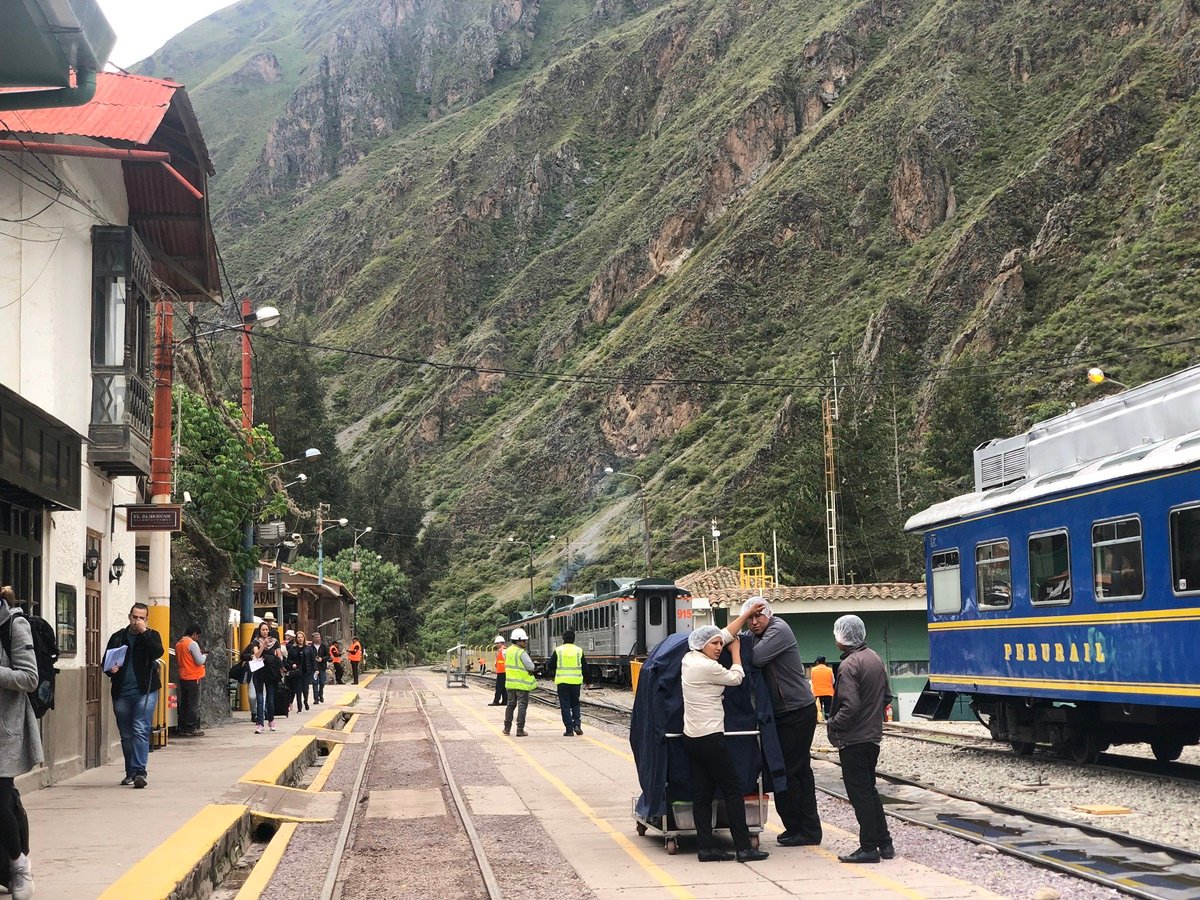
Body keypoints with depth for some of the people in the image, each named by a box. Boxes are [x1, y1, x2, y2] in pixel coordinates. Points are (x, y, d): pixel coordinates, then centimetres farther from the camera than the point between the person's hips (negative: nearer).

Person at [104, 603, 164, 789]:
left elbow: (158, 653, -14)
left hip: (144, 691, -3)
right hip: (121, 693, 3)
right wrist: (110, 669, -7)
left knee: (141, 731, -13)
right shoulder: (118, 637, 12)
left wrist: (144, 632, -15)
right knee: (126, 735, 9)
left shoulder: (151, 635, 6)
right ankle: (130, 773, 20)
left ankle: (139, 771, -16)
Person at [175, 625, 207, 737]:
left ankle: (183, 727, 14)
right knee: (194, 704, -2)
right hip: (193, 677, -8)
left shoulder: (178, 644, 10)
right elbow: (200, 661, -18)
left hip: (182, 677, 8)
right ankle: (191, 729, -1)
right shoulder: (193, 644, -14)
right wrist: (204, 655, 3)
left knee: (184, 703, 12)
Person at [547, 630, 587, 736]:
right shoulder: (579, 651, 2)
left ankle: (569, 730, 0)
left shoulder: (558, 650, -3)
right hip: (576, 682, 2)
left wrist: (552, 675, 22)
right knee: (575, 704, 18)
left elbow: (550, 666, 1)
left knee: (565, 706, 4)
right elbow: (585, 667, 8)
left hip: (562, 681, -2)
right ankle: (576, 725, 1)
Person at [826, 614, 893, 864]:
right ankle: (884, 843, 19)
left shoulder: (849, 665, -19)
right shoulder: (875, 659, 9)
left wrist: (833, 724, -12)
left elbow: (850, 705, -25)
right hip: (873, 735, 9)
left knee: (860, 793, -2)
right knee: (869, 789, 17)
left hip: (853, 740, -9)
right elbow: (886, 697, 17)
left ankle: (869, 848, 2)